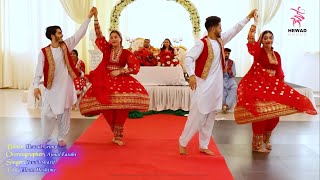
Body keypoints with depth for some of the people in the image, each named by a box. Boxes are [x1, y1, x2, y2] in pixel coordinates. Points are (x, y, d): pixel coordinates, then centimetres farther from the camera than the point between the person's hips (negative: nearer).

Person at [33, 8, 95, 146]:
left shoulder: (66, 45, 1)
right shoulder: (44, 51, -7)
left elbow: (79, 33, 1)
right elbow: (39, 70, -9)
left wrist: (89, 17, -3)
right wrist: (36, 85, -19)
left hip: (66, 85, 3)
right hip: (51, 87, -3)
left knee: (64, 112, 10)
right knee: (47, 113, -3)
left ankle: (61, 137, 24)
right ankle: (45, 138, 18)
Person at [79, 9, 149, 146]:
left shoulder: (126, 53, 2)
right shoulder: (107, 49, 7)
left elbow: (136, 68, -3)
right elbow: (98, 34, 2)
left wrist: (120, 71, -11)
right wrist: (95, 17, -5)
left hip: (121, 80, -1)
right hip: (105, 81, 2)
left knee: (121, 109, -15)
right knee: (107, 108, -6)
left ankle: (118, 136, -3)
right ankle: (117, 133, 14)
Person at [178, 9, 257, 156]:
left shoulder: (220, 40, 10)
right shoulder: (202, 43, -13)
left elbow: (235, 30, 19)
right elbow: (188, 57, -21)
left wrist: (248, 17, 21)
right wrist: (192, 75, -35)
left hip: (216, 86, 8)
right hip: (203, 86, -8)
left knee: (210, 118, 11)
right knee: (197, 117, -4)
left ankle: (203, 146, 20)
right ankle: (182, 143, 12)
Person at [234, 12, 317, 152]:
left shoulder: (277, 55, 10)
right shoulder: (258, 52, -6)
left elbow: (279, 73, 15)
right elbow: (250, 40, -23)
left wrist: (281, 87, 10)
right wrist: (255, 22, -19)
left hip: (273, 86, 6)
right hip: (258, 86, -6)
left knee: (274, 114, 6)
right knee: (261, 114, -5)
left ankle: (266, 139, 30)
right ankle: (257, 145, 7)